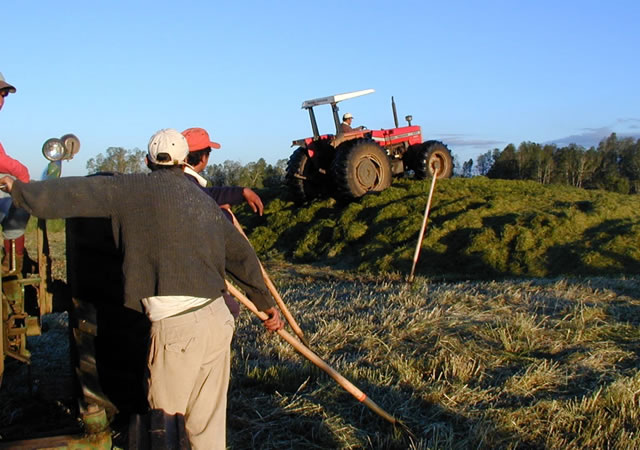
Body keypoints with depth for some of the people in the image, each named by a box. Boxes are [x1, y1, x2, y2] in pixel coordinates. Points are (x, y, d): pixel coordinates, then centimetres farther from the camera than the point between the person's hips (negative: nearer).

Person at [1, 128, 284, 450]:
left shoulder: (135, 189, 0)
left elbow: (78, 194, -2)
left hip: (177, 326, -6)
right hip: (218, 320, 6)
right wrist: (265, 303, 32)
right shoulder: (204, 200, 17)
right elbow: (240, 254, 22)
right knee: (207, 423, 15)